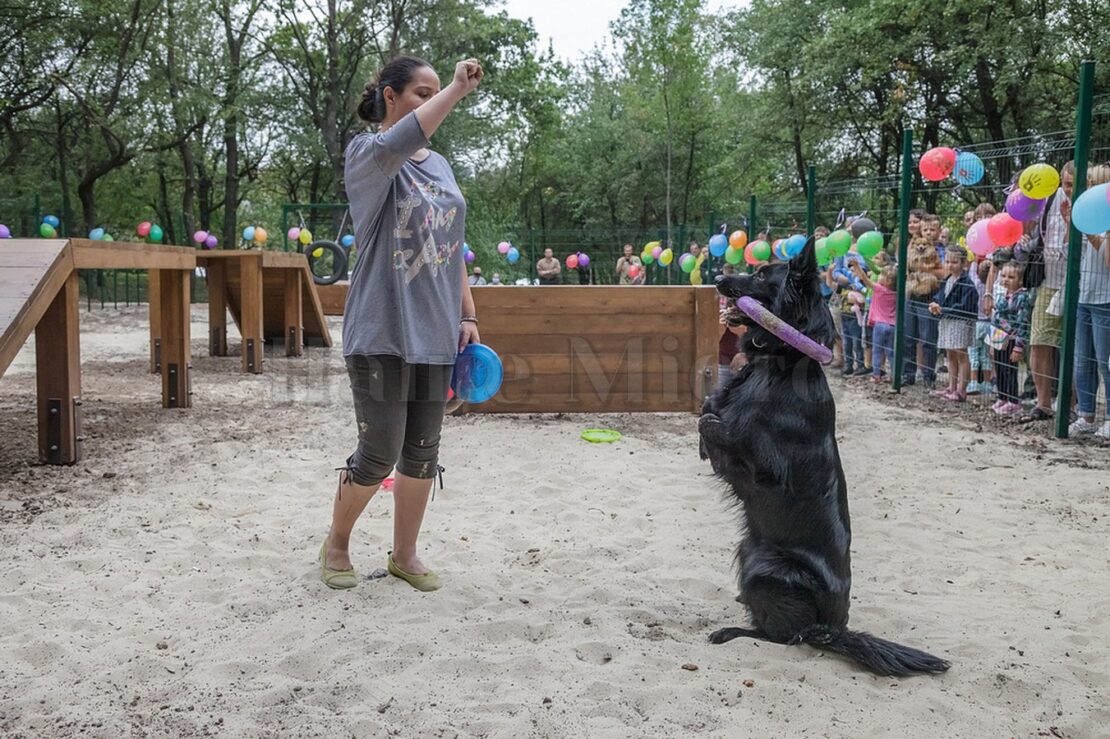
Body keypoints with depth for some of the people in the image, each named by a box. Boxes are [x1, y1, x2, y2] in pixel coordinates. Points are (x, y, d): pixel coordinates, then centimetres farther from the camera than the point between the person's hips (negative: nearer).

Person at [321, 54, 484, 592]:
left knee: (423, 451, 9)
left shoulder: (439, 165, 16)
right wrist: (459, 89, -29)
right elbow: (397, 143, -30)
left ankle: (404, 554, 25)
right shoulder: (365, 153, -4)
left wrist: (467, 315, 10)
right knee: (380, 452, -3)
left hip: (434, 332, 6)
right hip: (381, 332, -6)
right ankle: (336, 545, 22)